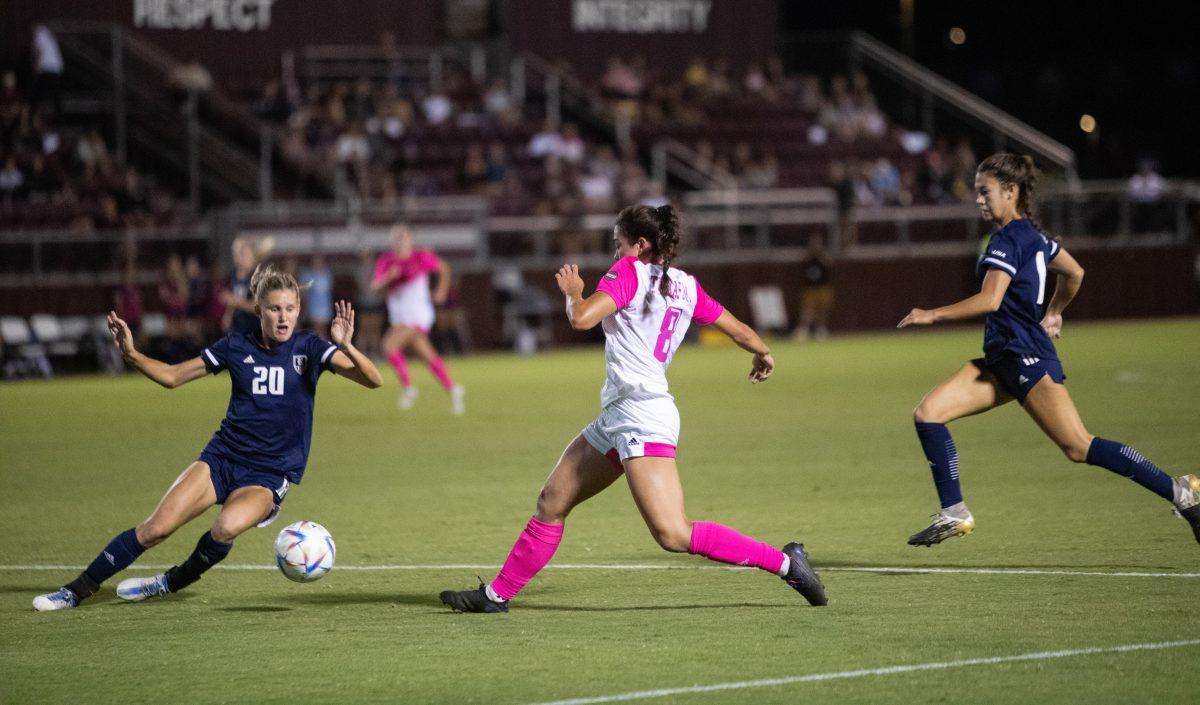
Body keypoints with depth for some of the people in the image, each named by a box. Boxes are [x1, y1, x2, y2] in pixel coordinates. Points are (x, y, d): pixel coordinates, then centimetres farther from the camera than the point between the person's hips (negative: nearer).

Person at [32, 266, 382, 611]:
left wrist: (346, 346, -33)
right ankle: (77, 590, -2)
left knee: (228, 526, -32)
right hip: (222, 458, 2)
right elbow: (172, 376, 11)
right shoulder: (236, 346, 2)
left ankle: (173, 582, -5)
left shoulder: (309, 348, -5)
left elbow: (373, 380, -15)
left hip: (270, 476, -2)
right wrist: (132, 355, -6)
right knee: (157, 527, -14)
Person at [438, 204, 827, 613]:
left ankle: (784, 561, -13)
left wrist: (572, 291, 3)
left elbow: (581, 319, -19)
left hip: (642, 421, -10)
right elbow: (740, 331, 18)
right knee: (552, 503, 14)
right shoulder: (686, 286, 14)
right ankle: (497, 594, 20)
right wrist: (764, 356, 39)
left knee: (674, 535, -16)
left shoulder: (630, 272, -7)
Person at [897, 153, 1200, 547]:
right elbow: (1074, 273, 27)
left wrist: (932, 315, -18)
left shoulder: (1008, 240, -14)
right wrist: (1052, 313, 35)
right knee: (928, 414, -2)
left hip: (1027, 358, -10)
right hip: (1002, 360, 10)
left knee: (1078, 447, -10)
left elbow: (989, 300, -25)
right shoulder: (1031, 235, 15)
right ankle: (954, 513, -2)